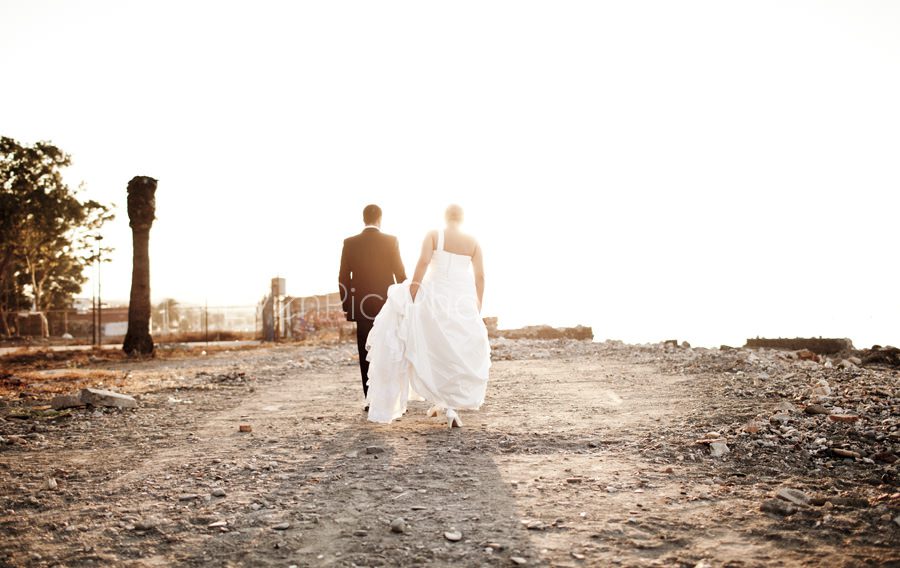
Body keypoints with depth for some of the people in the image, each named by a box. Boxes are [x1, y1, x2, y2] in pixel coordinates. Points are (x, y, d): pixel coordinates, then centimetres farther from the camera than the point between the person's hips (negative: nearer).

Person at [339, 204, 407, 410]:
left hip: (362, 306, 1)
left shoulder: (350, 243, 0)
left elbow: (343, 278, 1)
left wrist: (346, 305, 9)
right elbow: (400, 273, -4)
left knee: (366, 355, 5)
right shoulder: (391, 241, -5)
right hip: (387, 305, -1)